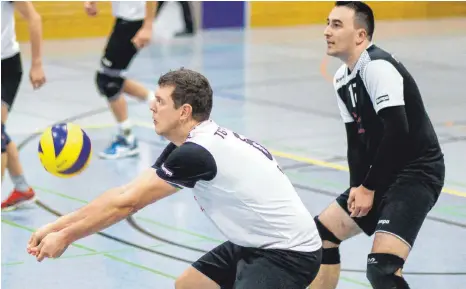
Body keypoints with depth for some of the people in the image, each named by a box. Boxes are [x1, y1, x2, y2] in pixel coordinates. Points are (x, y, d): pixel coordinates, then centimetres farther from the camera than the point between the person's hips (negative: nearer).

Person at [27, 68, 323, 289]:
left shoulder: (197, 153, -22)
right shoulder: (187, 146, 6)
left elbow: (127, 203, -17)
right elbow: (125, 192, 6)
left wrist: (65, 237, -7)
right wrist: (55, 226, 4)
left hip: (290, 252, -11)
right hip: (256, 244, 11)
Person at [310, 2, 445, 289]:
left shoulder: (378, 67, -18)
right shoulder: (343, 79, 10)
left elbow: (397, 132, -25)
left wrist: (369, 188, -19)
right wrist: (356, 187, -2)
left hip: (417, 173, -10)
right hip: (382, 177, 10)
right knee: (321, 233, 17)